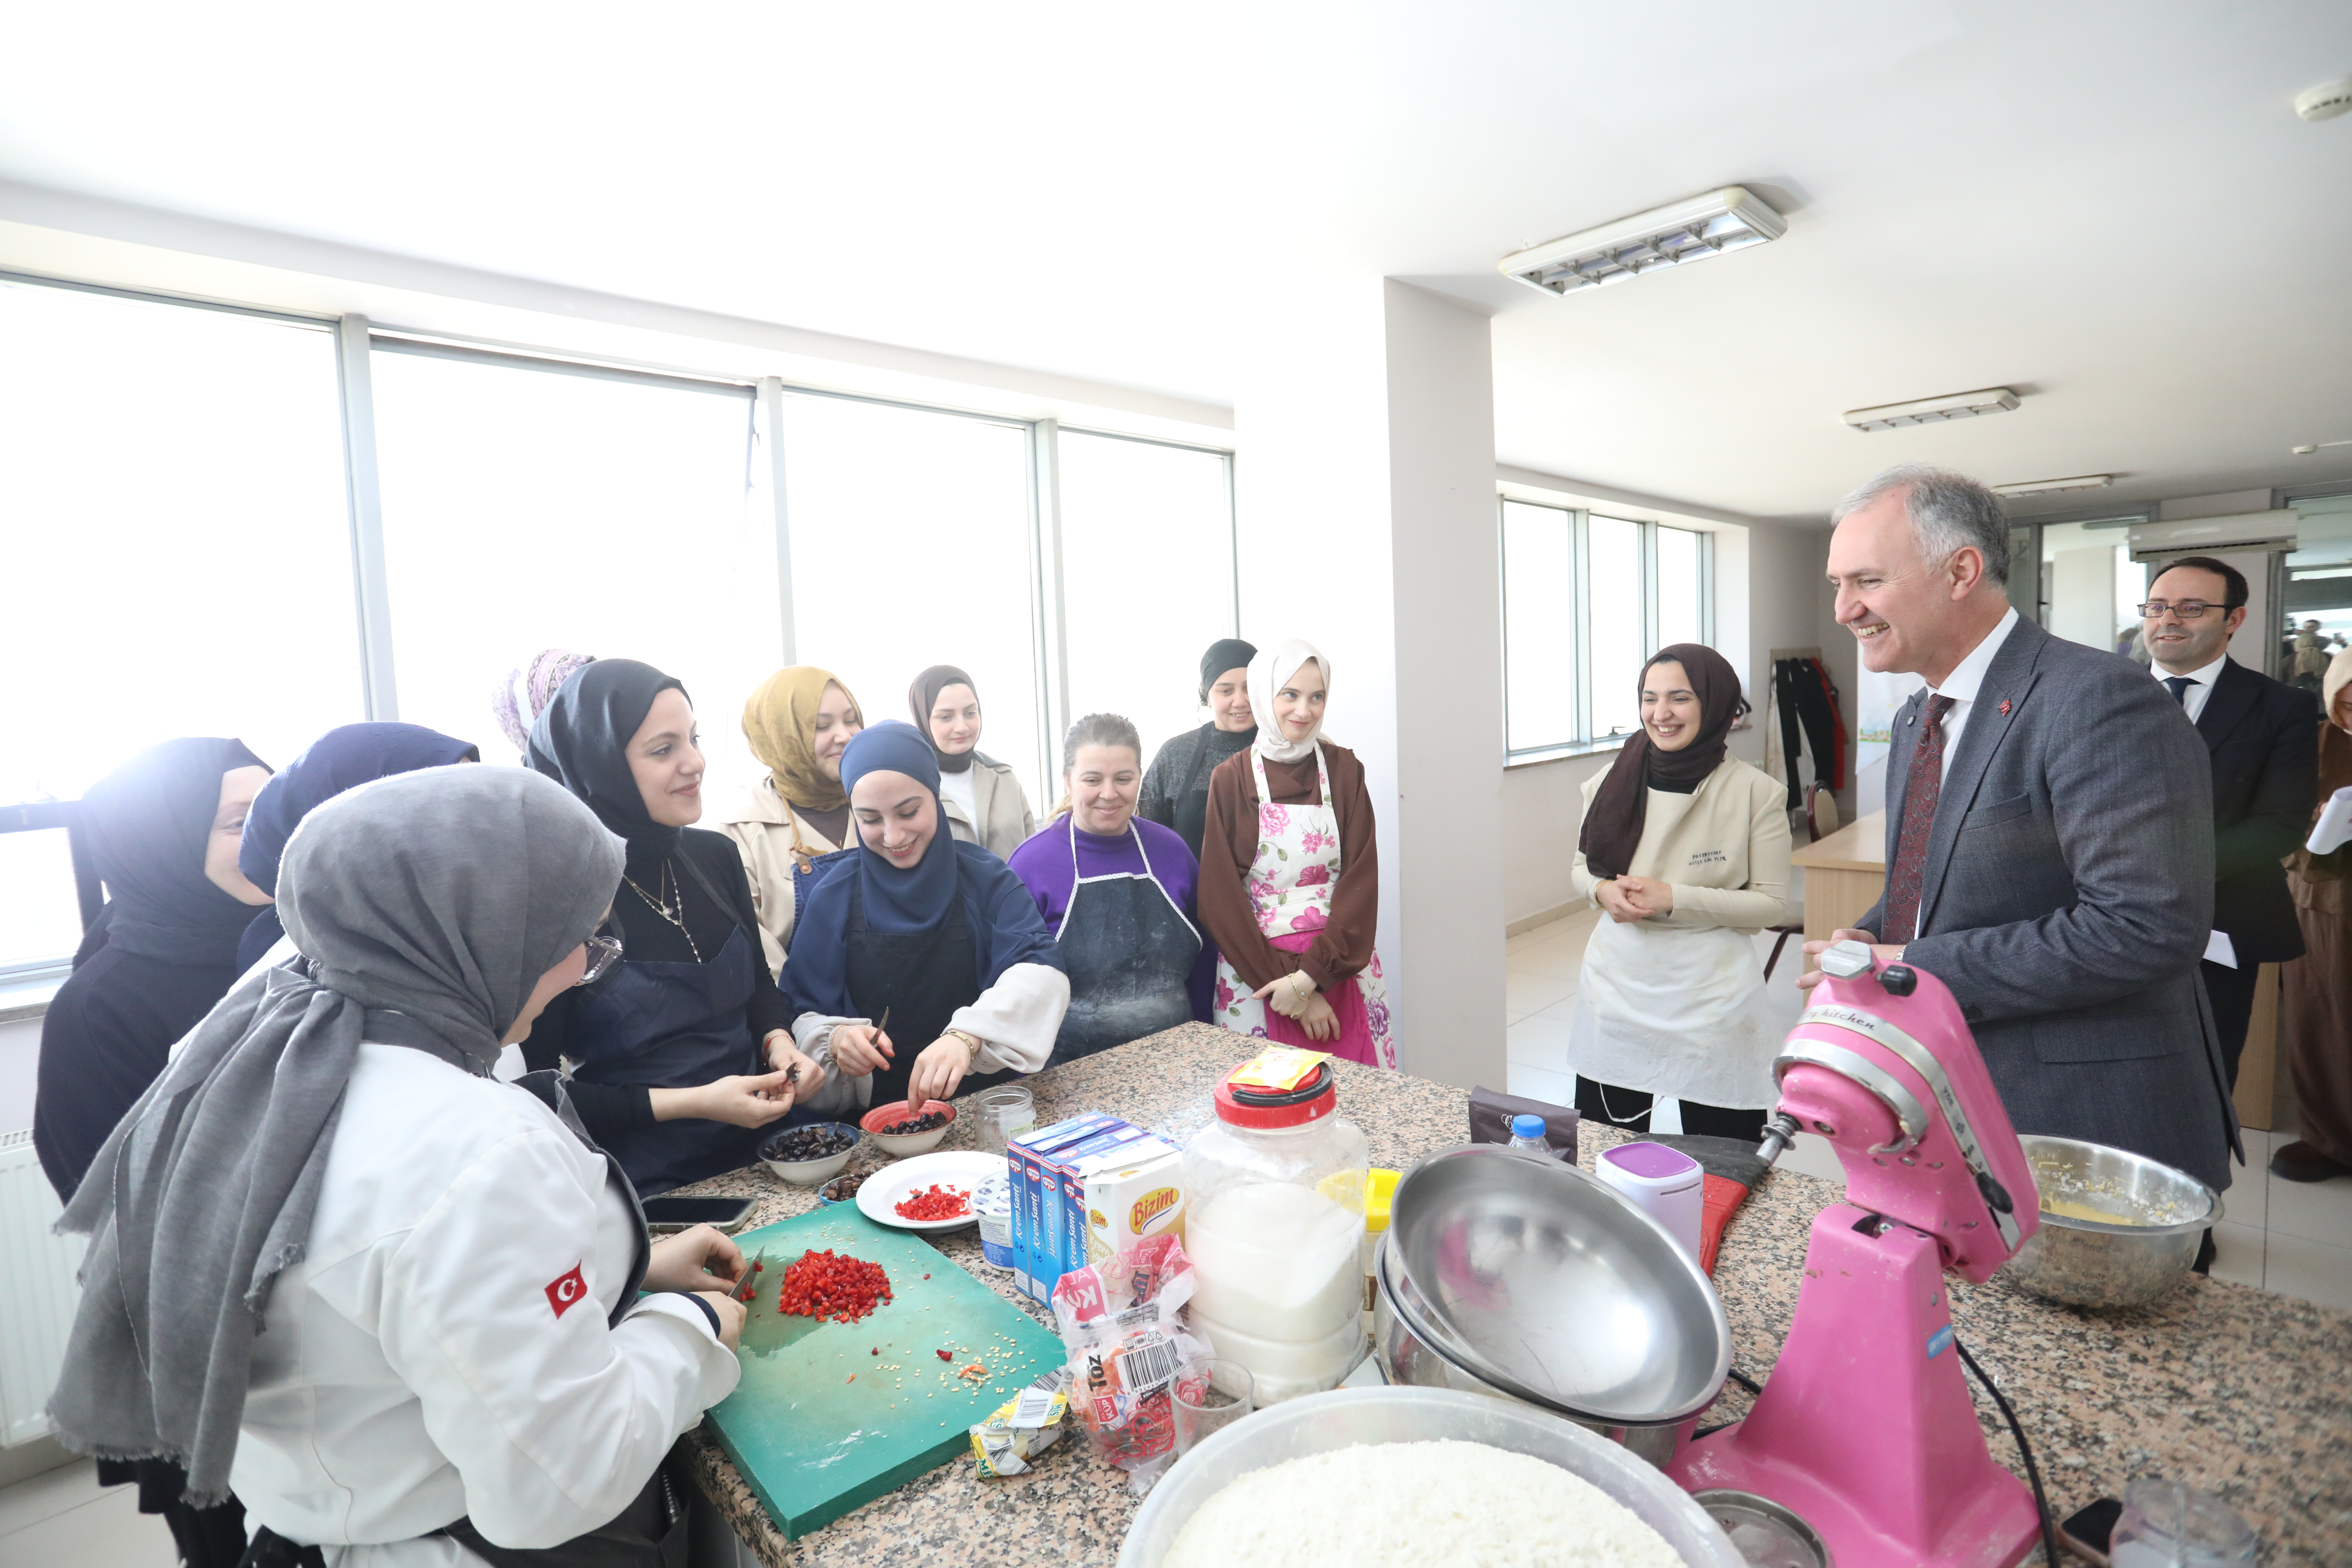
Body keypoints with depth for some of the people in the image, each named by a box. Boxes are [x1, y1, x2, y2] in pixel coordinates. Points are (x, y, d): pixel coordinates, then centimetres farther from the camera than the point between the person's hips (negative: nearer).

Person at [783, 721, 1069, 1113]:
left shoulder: (986, 878, -2)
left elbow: (1040, 971, -15)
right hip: (881, 1111, 2)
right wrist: (836, 1039, -20)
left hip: (990, 1096, -1)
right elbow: (806, 1014, 3)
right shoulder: (833, 896, 2)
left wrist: (967, 1036, -33)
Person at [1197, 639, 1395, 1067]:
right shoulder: (1231, 779, -3)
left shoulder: (1344, 770, 1)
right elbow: (1220, 899, -5)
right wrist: (1281, 978, -10)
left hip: (1341, 964, 2)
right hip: (1257, 972, -1)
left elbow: (1361, 882, -4)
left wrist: (1311, 975, -14)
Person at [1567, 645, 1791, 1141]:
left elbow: (1772, 902, -6)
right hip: (1617, 989, 3)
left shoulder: (1755, 793, -8)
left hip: (1712, 999, -3)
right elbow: (1582, 866, 12)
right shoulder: (1615, 782, 1)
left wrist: (1676, 899, -18)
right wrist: (1603, 891, -10)